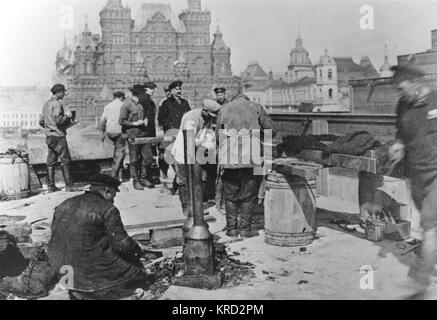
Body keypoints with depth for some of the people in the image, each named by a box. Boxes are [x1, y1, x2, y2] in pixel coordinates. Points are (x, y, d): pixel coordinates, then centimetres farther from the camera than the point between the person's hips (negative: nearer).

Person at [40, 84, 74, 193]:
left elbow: (41, 122, 17)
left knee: (51, 162, 9)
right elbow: (58, 120, -23)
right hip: (58, 136, -9)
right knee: (65, 160, -3)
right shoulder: (57, 104, -13)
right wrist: (67, 115, -7)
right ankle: (68, 186, -3)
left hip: (49, 137, 9)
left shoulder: (46, 104, 15)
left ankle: (50, 186, 12)